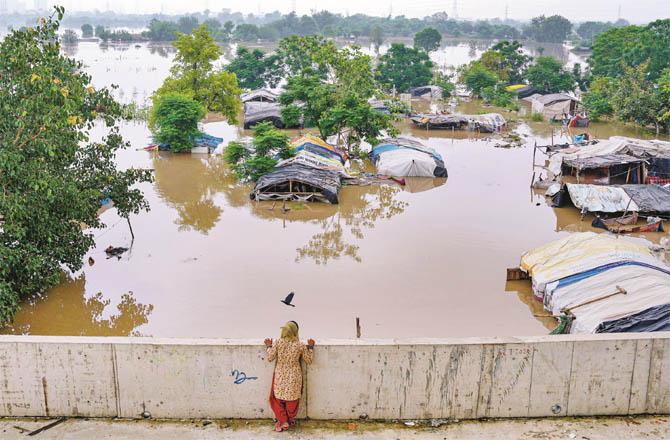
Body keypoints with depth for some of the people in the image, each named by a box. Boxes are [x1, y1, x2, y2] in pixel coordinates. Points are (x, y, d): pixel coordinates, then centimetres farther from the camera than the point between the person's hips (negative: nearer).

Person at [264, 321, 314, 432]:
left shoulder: (278, 343, -13)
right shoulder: (300, 345, -12)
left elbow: (270, 358, -4)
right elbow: (309, 360, 0)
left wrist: (268, 346, 10)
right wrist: (310, 347, 9)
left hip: (280, 376, 0)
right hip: (294, 377, 1)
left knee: (277, 398, 17)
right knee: (292, 399, 19)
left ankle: (283, 421, 17)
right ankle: (290, 420, 33)